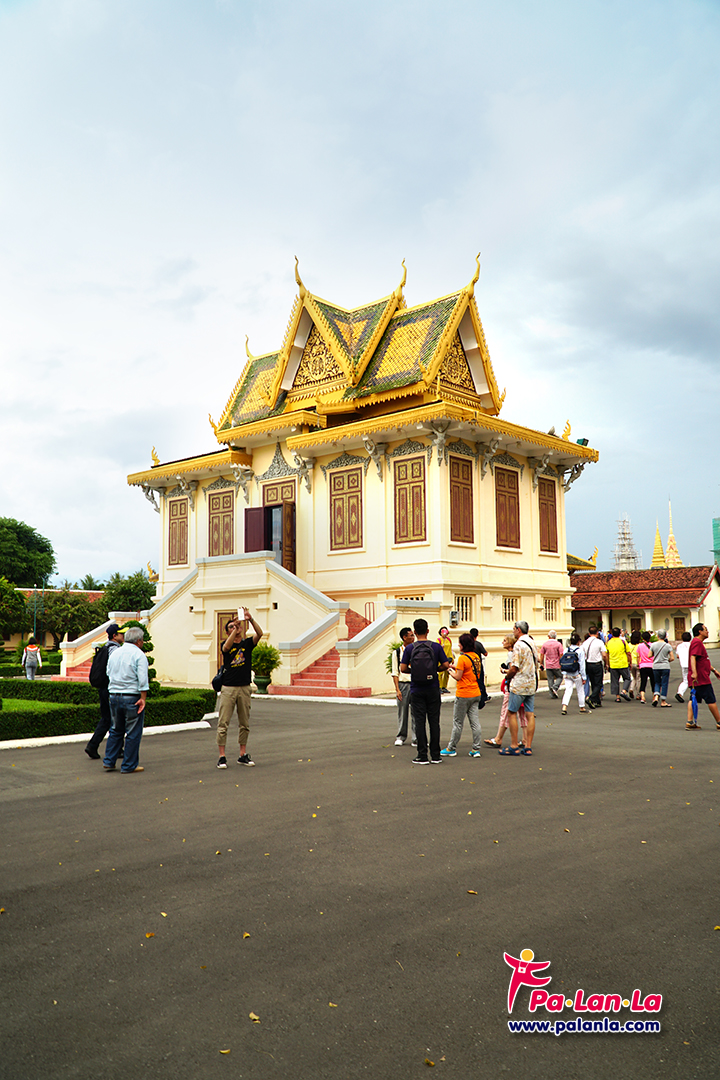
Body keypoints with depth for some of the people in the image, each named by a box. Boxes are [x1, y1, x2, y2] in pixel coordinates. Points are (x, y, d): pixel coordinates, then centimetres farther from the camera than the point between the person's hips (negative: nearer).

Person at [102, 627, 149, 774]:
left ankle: (108, 761, 18)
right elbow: (142, 679, -17)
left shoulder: (114, 653, 11)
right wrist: (143, 698, -15)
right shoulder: (139, 655, -10)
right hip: (132, 697, -6)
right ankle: (129, 765, 7)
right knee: (133, 733, 3)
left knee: (116, 730, 19)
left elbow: (109, 674, 15)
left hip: (114, 696, 7)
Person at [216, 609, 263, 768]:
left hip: (244, 688, 3)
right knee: (223, 723, -4)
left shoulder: (247, 643, 7)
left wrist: (250, 619, -24)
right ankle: (222, 757, 0)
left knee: (244, 724, 9)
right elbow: (227, 647, -22)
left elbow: (259, 634, -11)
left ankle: (243, 755, 18)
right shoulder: (226, 644, 3)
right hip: (228, 688, -3)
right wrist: (235, 629, -29)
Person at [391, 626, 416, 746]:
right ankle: (400, 737, 17)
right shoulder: (396, 652, 1)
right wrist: (397, 689, -8)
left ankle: (417, 739, 6)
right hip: (403, 684, -2)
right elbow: (395, 672, 0)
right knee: (402, 712, 3)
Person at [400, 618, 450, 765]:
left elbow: (403, 668, -6)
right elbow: (446, 665, -4)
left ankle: (422, 756, 2)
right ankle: (435, 755, 10)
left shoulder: (410, 648, -5)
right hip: (433, 689, 1)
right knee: (434, 721, 7)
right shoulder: (436, 647, -3)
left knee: (419, 722, 2)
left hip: (417, 690, -1)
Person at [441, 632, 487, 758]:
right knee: (475, 722, 7)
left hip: (463, 695, -7)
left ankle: (451, 749, 11)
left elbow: (458, 677, -14)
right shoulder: (476, 657, 8)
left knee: (458, 722, 3)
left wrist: (450, 671, 3)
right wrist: (456, 668, 15)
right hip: (476, 694, 7)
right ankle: (476, 749, 6)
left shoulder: (463, 658, -15)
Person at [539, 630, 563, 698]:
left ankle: (552, 694, 6)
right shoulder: (558, 644, -6)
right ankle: (555, 687, -10)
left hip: (548, 665, 2)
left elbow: (542, 655, 5)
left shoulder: (545, 644, 2)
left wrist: (541, 664, 13)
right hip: (556, 665, -2)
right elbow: (561, 655, -9)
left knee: (550, 679, 7)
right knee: (559, 677, 13)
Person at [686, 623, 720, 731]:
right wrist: (694, 673, -34)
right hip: (700, 678, -10)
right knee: (711, 700, -1)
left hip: (696, 678, 10)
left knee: (694, 699, 4)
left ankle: (690, 722, -1)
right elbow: (692, 658, -25)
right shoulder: (697, 642, -13)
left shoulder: (699, 643, 22)